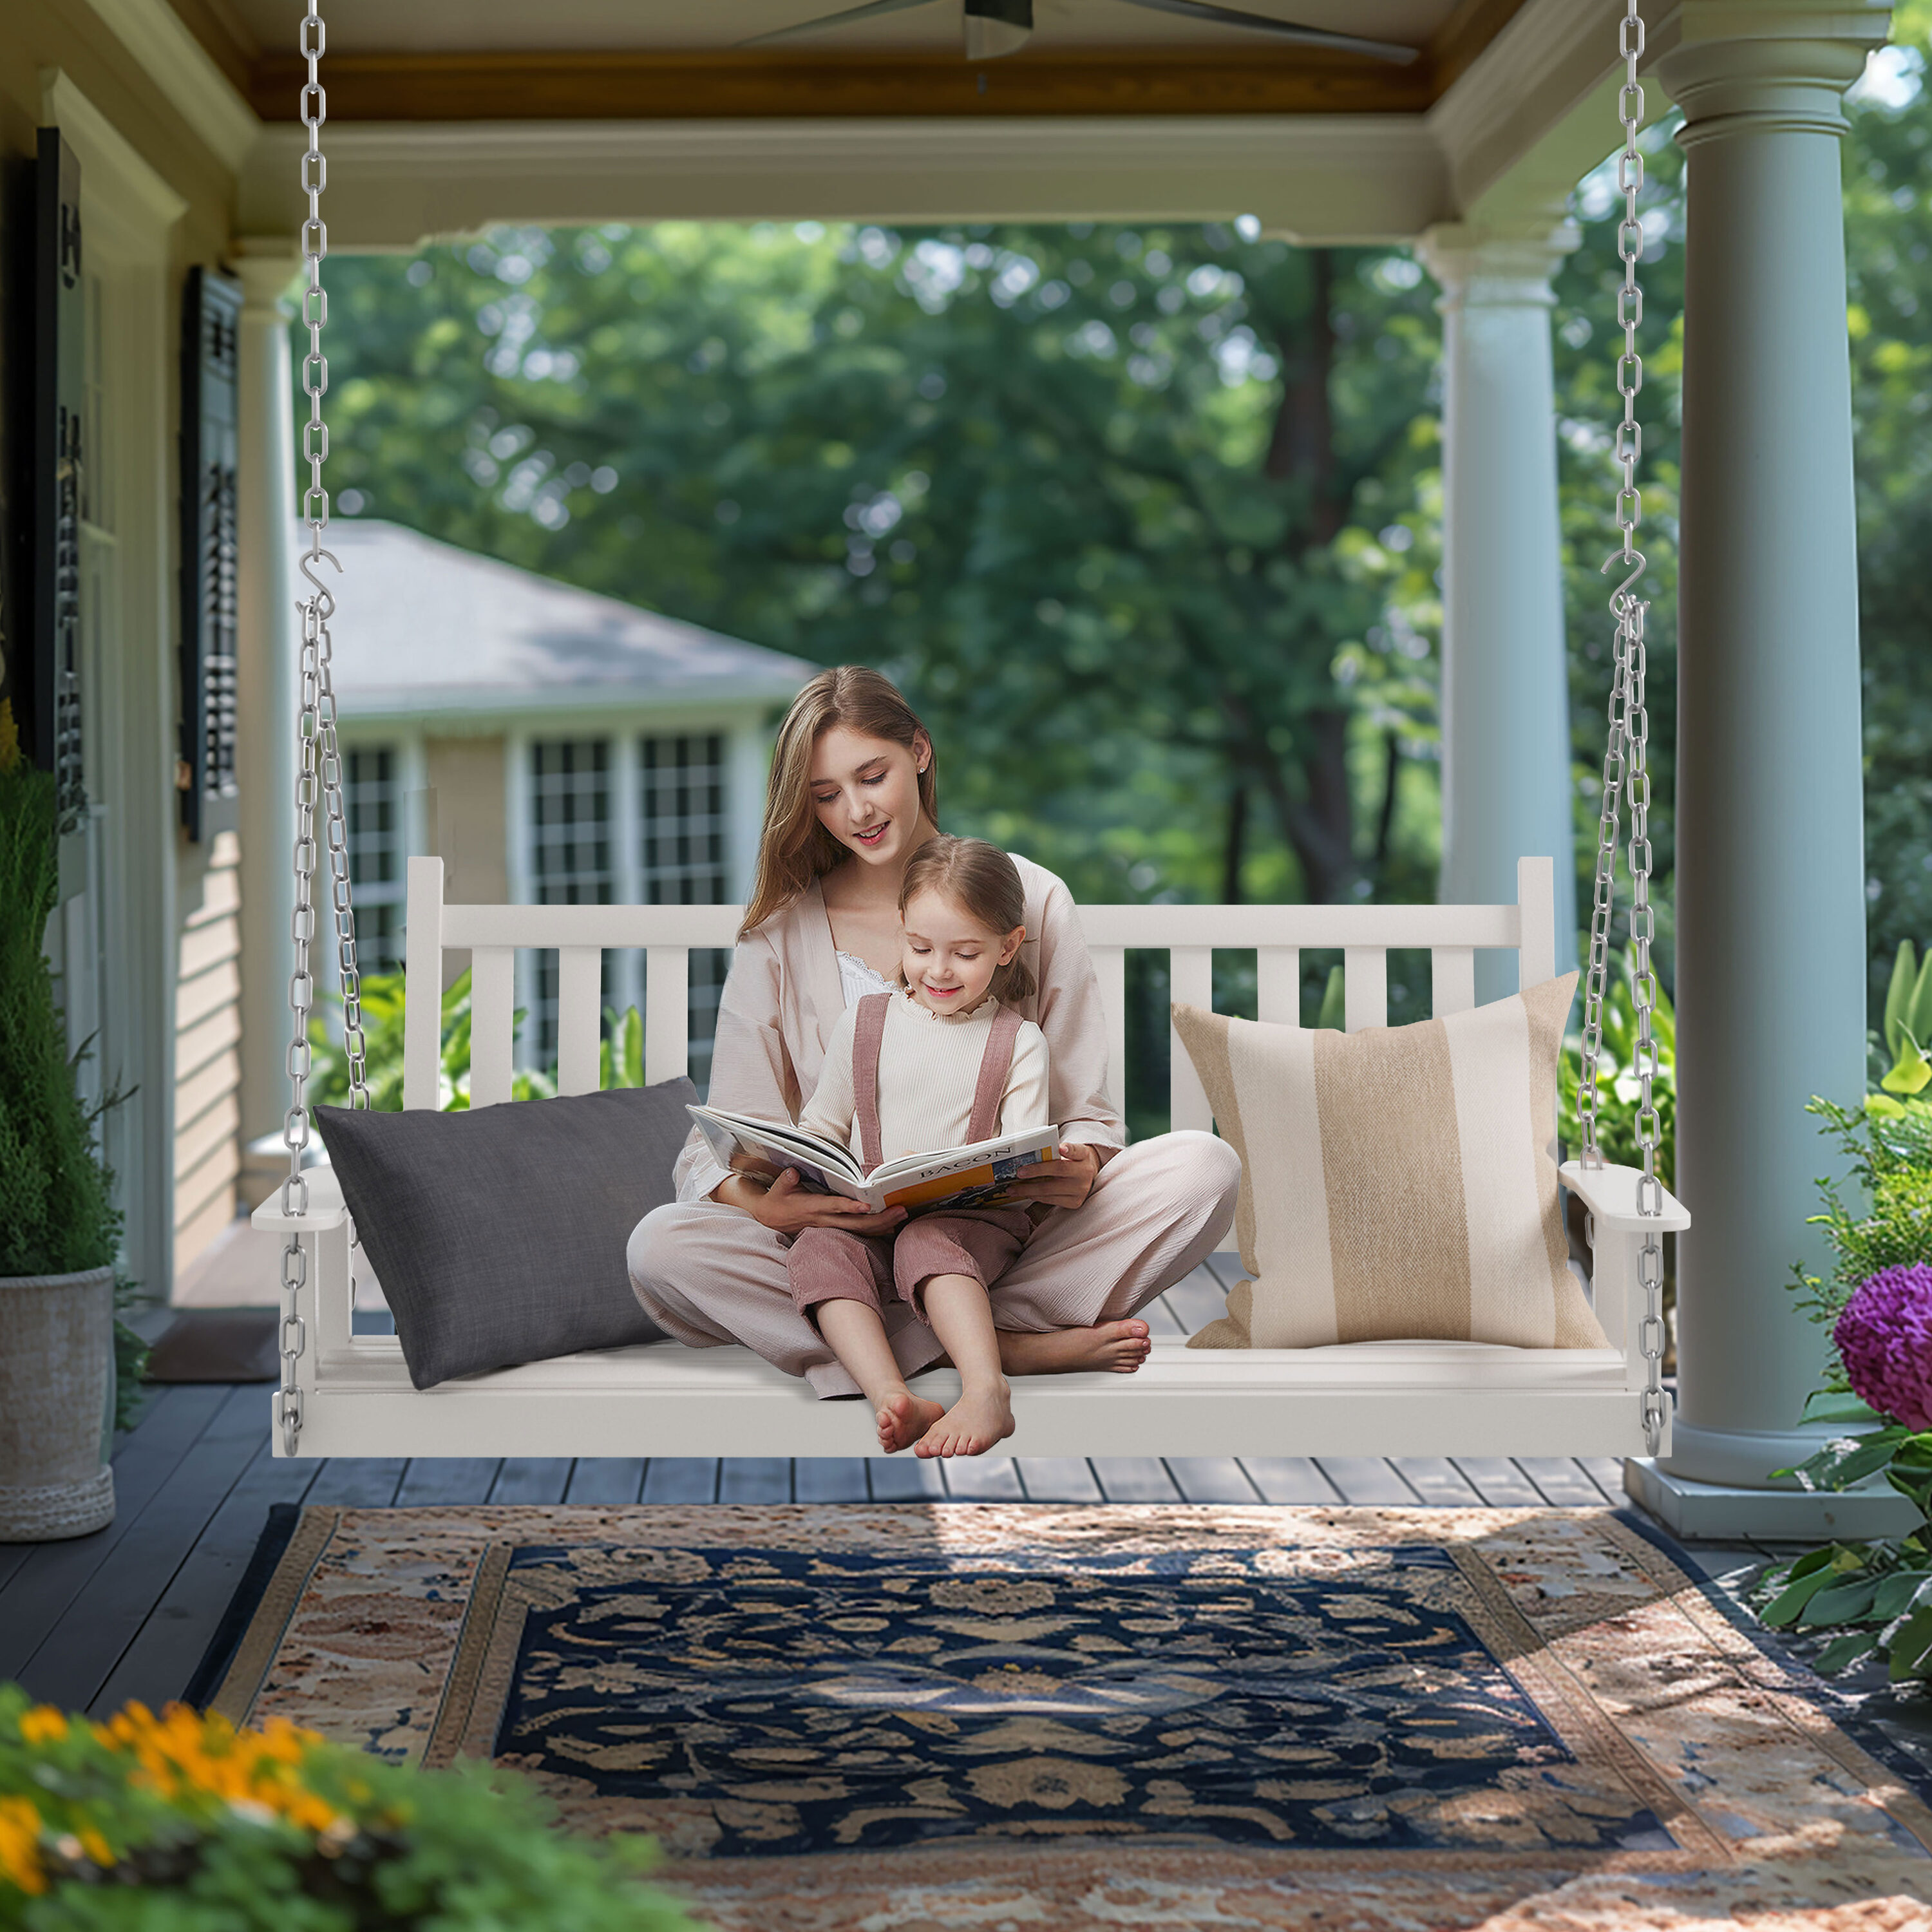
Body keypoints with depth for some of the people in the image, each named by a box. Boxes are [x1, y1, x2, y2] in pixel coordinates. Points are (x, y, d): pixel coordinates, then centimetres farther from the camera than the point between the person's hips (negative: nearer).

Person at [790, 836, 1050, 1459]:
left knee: (927, 1243, -36)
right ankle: (891, 1398, -49)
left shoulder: (1018, 1043, 7)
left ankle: (986, 1392, -53)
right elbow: (822, 1125, 19)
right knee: (818, 1250, -30)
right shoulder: (863, 1023, 15)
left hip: (976, 1217, -2)